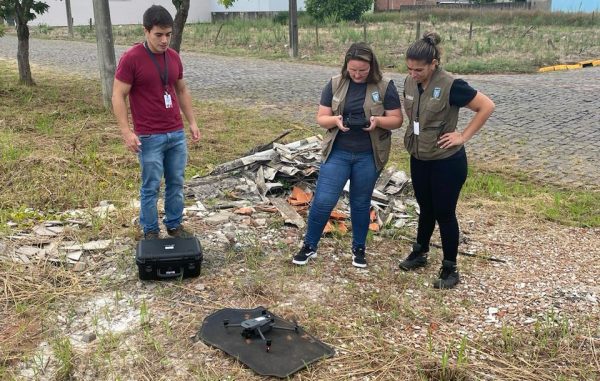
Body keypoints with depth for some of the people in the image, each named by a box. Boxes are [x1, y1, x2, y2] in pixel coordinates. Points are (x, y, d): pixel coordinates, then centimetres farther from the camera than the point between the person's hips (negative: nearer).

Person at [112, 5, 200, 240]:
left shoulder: (173, 57, 6)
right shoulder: (131, 58, -13)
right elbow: (118, 96, -12)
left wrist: (192, 122, 11)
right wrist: (126, 132, -19)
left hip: (177, 133, 6)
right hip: (149, 137, -6)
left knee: (176, 183, 14)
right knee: (151, 187, 5)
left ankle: (174, 225, 29)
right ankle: (150, 232, 20)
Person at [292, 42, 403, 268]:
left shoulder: (385, 87, -4)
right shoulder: (335, 84, 0)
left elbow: (397, 120, -2)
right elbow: (321, 118, 2)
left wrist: (377, 120, -22)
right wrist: (335, 120, -20)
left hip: (368, 156, 0)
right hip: (337, 152, 1)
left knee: (361, 203, 12)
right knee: (323, 201, -3)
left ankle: (359, 248, 30)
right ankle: (309, 246, 15)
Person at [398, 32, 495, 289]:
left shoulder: (451, 86, -21)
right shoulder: (410, 83, -2)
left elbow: (487, 106, -15)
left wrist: (464, 136, -15)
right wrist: (414, 130, 6)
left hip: (447, 162, -6)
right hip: (419, 159, 6)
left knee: (444, 213, 3)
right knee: (425, 208, 21)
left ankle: (450, 269, 18)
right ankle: (419, 253, 39)